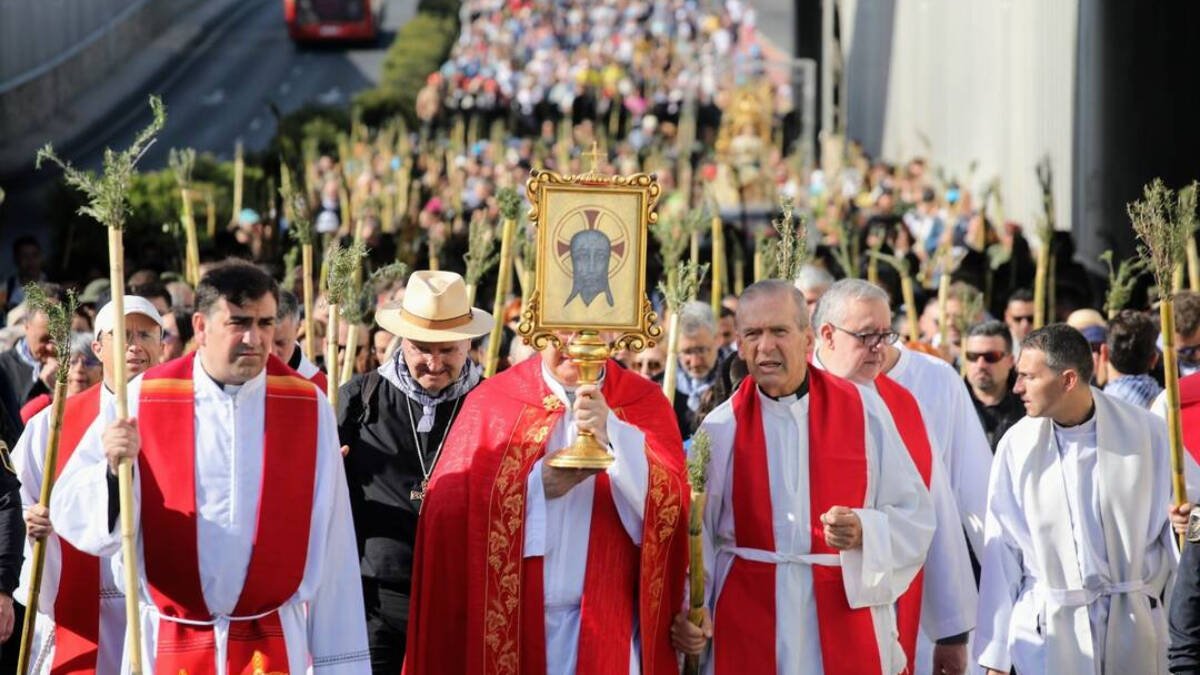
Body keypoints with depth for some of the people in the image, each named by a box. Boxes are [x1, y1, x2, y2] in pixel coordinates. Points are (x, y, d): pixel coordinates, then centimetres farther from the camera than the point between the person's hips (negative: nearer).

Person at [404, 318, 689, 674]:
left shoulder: (644, 403, 3)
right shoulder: (492, 399, 1)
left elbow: (668, 508, -10)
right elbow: (446, 509, -7)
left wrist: (612, 432, -21)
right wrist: (539, 483, -16)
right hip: (506, 628, 0)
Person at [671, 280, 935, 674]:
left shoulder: (861, 409, 1)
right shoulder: (721, 427, 2)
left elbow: (915, 515, 2)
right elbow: (697, 532, 0)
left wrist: (863, 531, -17)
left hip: (846, 617, 0)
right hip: (748, 633, 0)